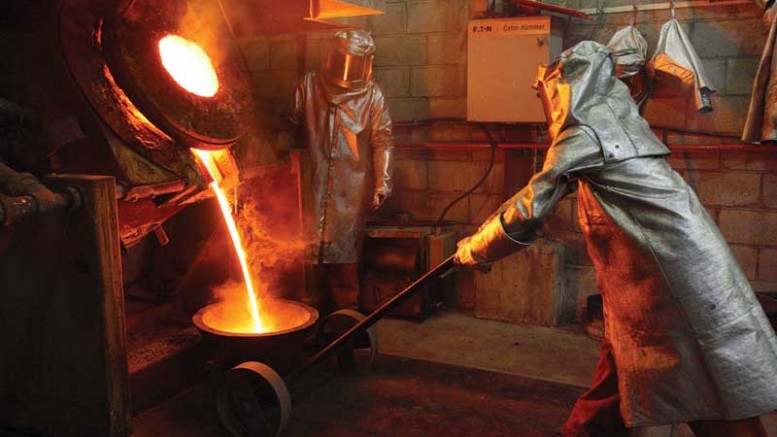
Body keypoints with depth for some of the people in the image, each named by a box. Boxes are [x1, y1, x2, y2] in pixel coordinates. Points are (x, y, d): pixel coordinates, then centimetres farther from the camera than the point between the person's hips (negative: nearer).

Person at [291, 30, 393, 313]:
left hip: (352, 187, -2)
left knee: (343, 252, -2)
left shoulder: (372, 95, 1)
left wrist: (382, 185, -10)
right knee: (312, 247, 6)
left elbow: (382, 141, -2)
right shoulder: (310, 85, 7)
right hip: (315, 184, 2)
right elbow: (293, 124, 13)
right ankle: (317, 308, 22)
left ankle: (346, 311, 13)